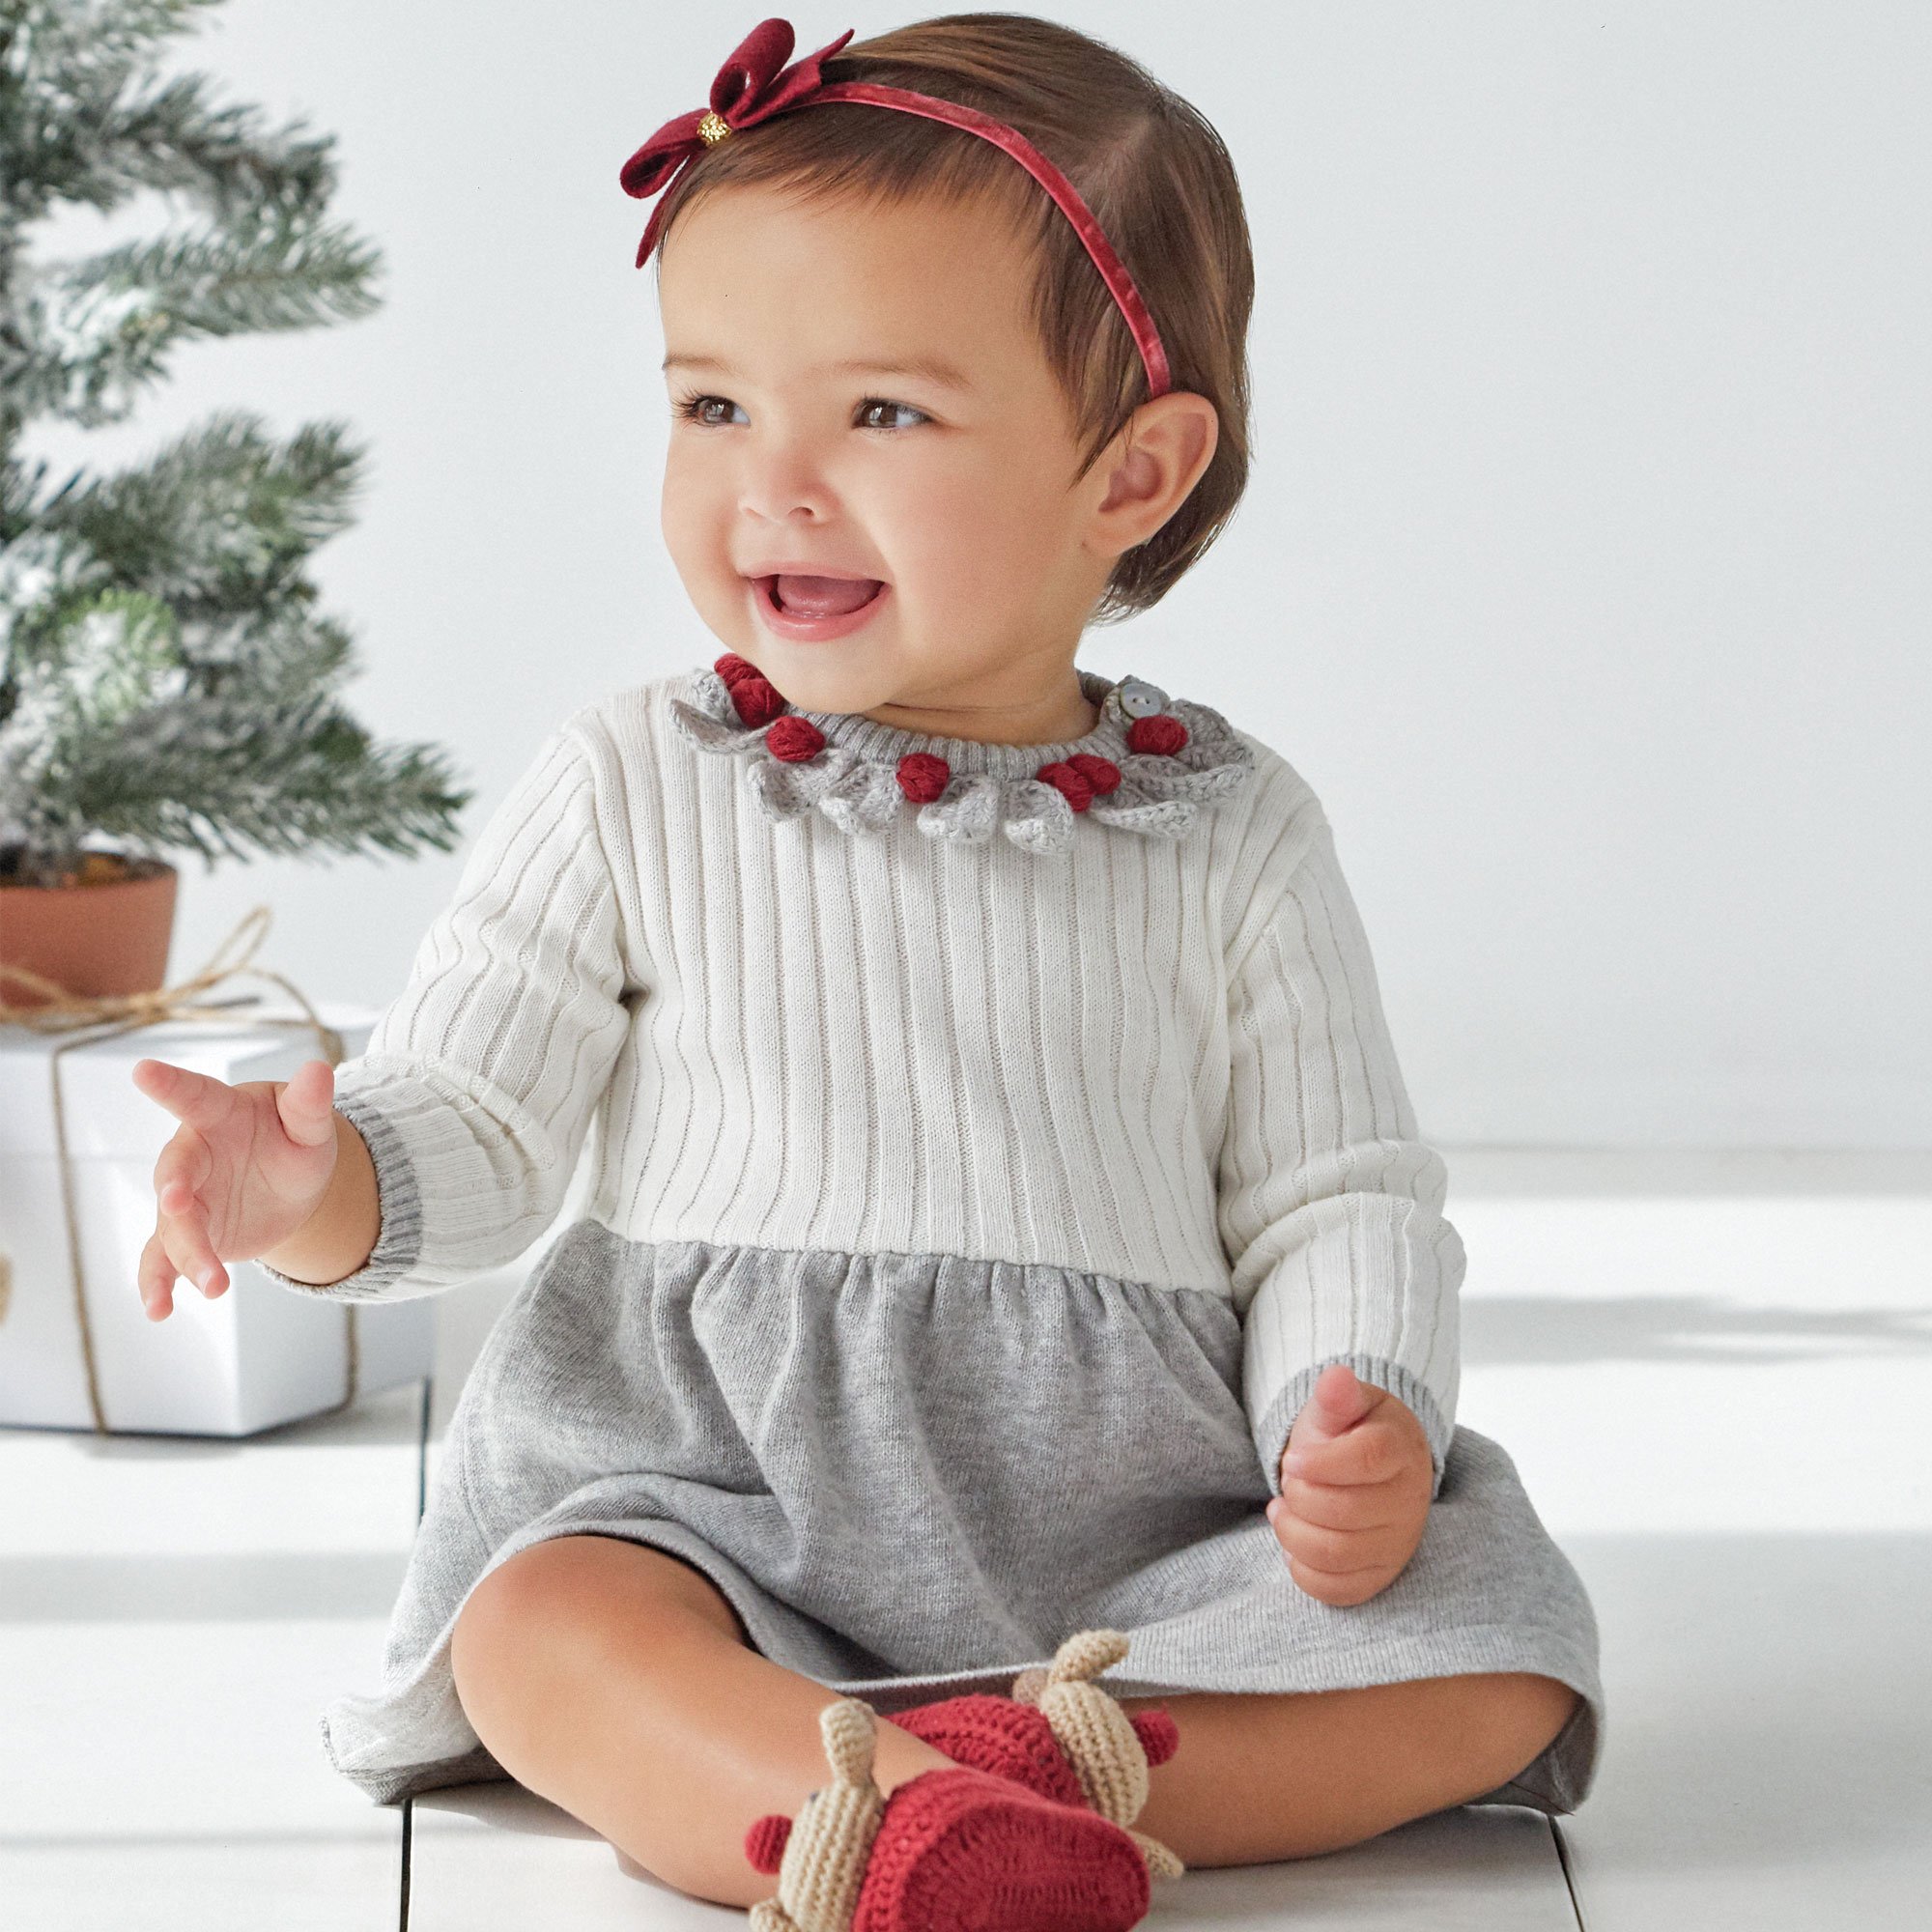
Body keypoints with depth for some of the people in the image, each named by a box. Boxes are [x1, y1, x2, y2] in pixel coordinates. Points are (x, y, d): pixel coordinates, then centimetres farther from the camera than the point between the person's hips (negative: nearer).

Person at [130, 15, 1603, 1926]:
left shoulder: (1231, 833, 4)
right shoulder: (630, 793, 2)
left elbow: (1335, 1200, 7)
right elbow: (469, 1119, 1)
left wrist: (1361, 1422, -13)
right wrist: (315, 1182, -22)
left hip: (1131, 1541, 2)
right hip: (711, 1502, -1)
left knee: (1494, 1658, -20)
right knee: (538, 1631, -31)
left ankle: (1020, 1767, -34)